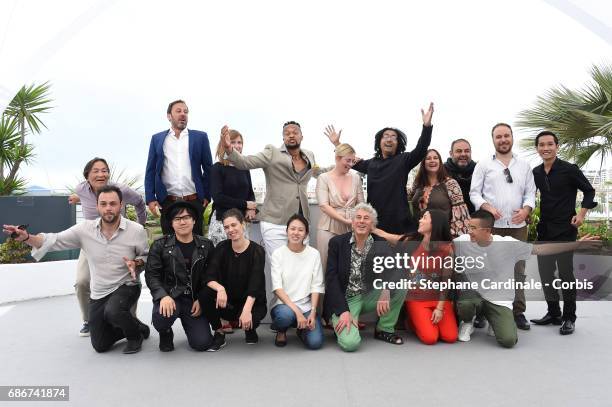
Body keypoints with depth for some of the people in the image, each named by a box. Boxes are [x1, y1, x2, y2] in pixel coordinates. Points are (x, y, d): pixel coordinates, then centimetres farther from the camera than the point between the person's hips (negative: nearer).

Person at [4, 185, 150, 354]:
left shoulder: (136, 230, -14)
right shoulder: (85, 229, -8)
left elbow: (146, 256, -1)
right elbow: (54, 240, -5)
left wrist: (136, 263, -23)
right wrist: (27, 237, -22)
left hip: (126, 287, -4)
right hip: (98, 293, 4)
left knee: (113, 312, -37)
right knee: (100, 345, 7)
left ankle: (136, 333, -5)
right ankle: (133, 327, 35)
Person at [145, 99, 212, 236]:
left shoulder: (200, 137, 6)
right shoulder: (157, 139, 9)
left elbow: (208, 169, 7)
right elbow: (150, 171, 8)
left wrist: (207, 196, 3)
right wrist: (150, 199, -1)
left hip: (194, 201, -1)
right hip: (167, 202, 1)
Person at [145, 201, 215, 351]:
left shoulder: (206, 246, 4)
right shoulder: (160, 245, 1)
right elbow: (151, 274, -4)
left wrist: (201, 300, -9)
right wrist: (163, 296, -21)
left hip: (195, 300, 1)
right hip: (169, 297, -1)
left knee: (202, 343, -11)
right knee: (162, 316, -36)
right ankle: (165, 333, 5)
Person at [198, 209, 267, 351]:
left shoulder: (257, 251, -12)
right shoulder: (222, 248, -4)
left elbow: (255, 285, -22)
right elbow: (209, 277, -14)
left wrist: (247, 309, -36)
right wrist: (220, 288, -36)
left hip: (251, 302, -2)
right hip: (227, 301, 3)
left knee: (251, 317, -35)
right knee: (204, 294, -25)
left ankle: (250, 330, 6)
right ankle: (219, 334, -3)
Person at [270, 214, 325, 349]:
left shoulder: (314, 254, 1)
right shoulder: (278, 254, -3)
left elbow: (316, 286, 0)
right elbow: (277, 287, -10)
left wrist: (312, 312, -12)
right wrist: (296, 311, -20)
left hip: (306, 306, 1)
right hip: (283, 304, -1)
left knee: (315, 342, -20)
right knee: (286, 314, -36)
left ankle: (301, 329, 16)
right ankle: (281, 330, 2)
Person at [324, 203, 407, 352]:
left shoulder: (381, 244, 0)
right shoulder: (337, 242, -7)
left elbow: (394, 268, -14)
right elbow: (331, 279, -11)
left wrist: (386, 289, -35)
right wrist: (343, 311, -20)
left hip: (369, 296, 4)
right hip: (344, 300, -3)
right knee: (350, 343, -26)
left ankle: (384, 329, 1)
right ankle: (341, 324, 11)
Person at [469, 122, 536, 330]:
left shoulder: (524, 166, 14)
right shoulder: (483, 165, 6)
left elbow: (530, 193, 11)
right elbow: (474, 192, 1)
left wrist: (526, 210, -8)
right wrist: (487, 207, -16)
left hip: (518, 225, 3)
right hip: (491, 225, -2)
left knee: (518, 269, 5)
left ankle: (518, 312, 13)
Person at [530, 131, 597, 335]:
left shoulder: (569, 169, -8)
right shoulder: (535, 173, 7)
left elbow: (589, 190, -2)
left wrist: (582, 213, -14)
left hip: (565, 230, -5)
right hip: (544, 230, 6)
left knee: (565, 273, 0)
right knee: (545, 273, 10)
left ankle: (569, 318, 13)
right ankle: (553, 313, 24)